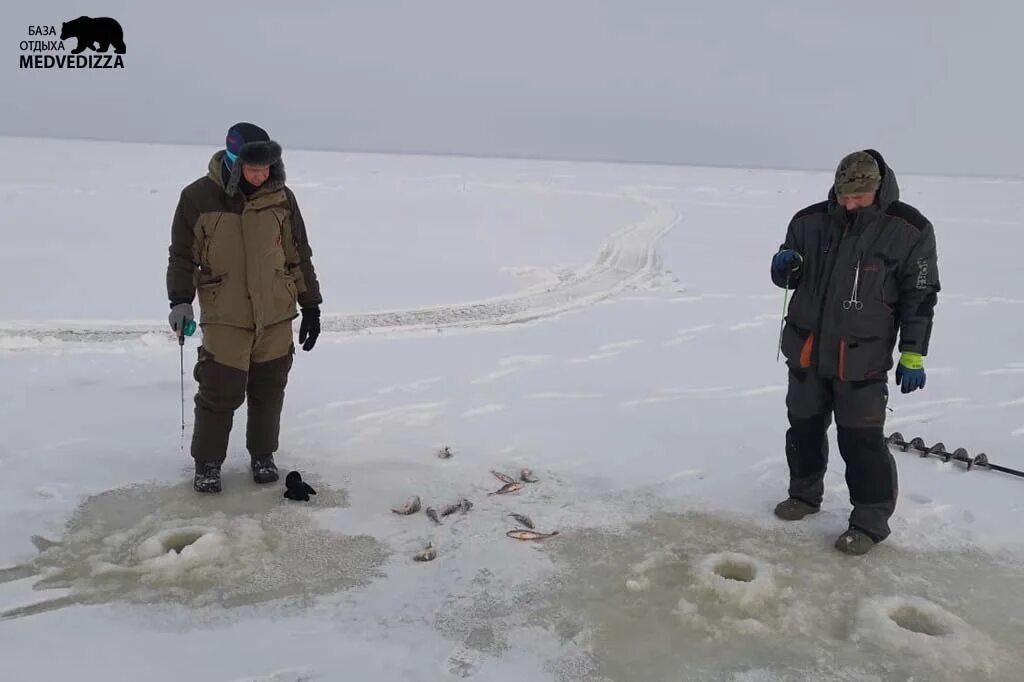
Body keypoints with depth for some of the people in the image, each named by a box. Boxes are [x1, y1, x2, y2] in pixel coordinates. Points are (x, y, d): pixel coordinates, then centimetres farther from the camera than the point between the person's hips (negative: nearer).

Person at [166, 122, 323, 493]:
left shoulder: (281, 197, 0)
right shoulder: (198, 197, -6)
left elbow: (299, 255, 6)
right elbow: (182, 254, 3)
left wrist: (311, 305, 6)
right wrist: (180, 300, -7)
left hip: (276, 317, 2)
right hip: (224, 319, -2)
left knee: (269, 390, 10)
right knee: (219, 392, 0)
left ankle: (263, 455, 30)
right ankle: (207, 462, 20)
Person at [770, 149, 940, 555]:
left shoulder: (909, 230, -9)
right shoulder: (810, 221, 0)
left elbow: (920, 297, -4)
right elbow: (789, 278, 11)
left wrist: (913, 357, -5)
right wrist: (784, 266, -14)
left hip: (862, 359, -4)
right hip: (806, 350, 4)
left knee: (861, 441, -3)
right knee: (804, 427, 17)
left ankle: (870, 521, 12)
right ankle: (805, 493, 37)